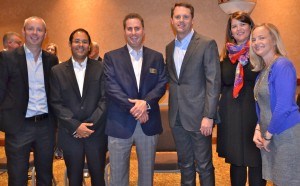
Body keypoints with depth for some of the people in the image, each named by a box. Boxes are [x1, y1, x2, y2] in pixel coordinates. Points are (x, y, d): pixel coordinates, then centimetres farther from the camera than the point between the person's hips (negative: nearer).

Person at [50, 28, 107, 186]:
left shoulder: (100, 68, 1)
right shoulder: (57, 71, 3)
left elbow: (105, 99, -3)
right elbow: (56, 103, -2)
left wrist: (90, 125, -12)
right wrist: (75, 126, -11)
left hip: (96, 132, 0)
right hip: (70, 134, 1)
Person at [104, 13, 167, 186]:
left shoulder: (157, 57, 8)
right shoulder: (111, 57, 2)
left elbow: (162, 84, -1)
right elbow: (111, 87, -8)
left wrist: (146, 103, -18)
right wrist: (133, 107, -17)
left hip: (149, 123, 2)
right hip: (120, 123, -1)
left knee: (147, 171, 16)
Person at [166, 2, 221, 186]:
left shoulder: (207, 44, -8)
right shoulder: (170, 47, 11)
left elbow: (214, 82, -12)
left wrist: (209, 116, -16)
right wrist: (173, 111, 5)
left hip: (198, 115, -5)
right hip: (177, 117, 5)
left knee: (204, 165, 7)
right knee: (185, 164, 18)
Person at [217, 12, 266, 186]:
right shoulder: (228, 53, 10)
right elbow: (225, 81, -1)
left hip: (255, 111, -3)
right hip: (232, 112, 3)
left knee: (255, 161, 4)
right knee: (236, 159, 13)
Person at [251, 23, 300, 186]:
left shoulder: (282, 65, -15)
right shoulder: (262, 70, 10)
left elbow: (284, 107, -22)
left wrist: (267, 135, -13)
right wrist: (258, 129, 2)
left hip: (287, 136, -8)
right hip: (269, 135, 8)